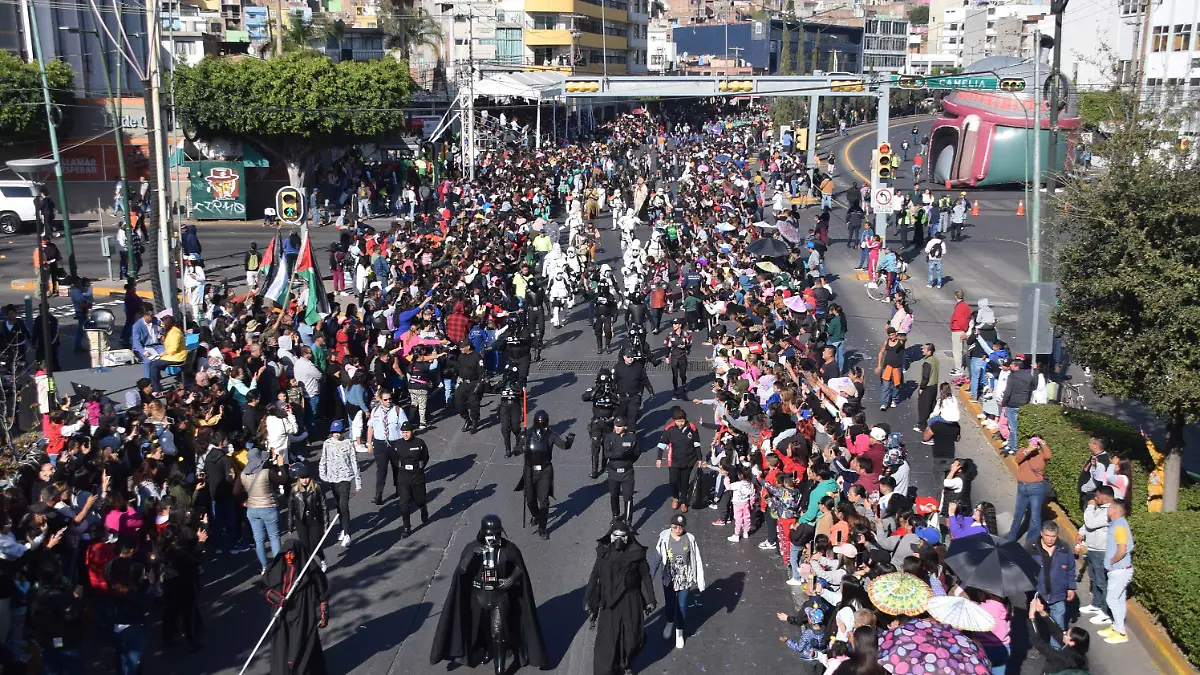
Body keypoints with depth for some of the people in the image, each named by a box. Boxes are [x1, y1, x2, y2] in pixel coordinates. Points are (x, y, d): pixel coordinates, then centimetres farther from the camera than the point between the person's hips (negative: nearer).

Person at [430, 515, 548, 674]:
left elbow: (520, 568, 1)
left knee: (498, 632, -8)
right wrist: (472, 554, -31)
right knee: (483, 627, 22)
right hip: (479, 596, 2)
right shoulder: (472, 547, -11)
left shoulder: (509, 548, -13)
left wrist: (512, 579, -17)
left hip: (501, 596, -2)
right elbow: (461, 570, -16)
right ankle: (488, 650, 50)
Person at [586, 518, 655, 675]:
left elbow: (645, 577, -1)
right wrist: (588, 601, 0)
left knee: (630, 636, 13)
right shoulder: (604, 553, -7)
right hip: (609, 603, 0)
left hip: (631, 602, 0)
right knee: (608, 639, 2)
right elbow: (594, 577, -1)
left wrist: (650, 600, 2)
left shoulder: (636, 553, -9)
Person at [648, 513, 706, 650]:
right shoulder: (664, 538, -14)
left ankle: (679, 632, 33)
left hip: (685, 579, 0)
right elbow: (656, 558, -8)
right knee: (669, 605, 14)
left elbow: (697, 560, -6)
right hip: (669, 579, 0)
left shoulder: (690, 539, -13)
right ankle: (669, 623, 46)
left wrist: (699, 581, -4)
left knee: (682, 607, 11)